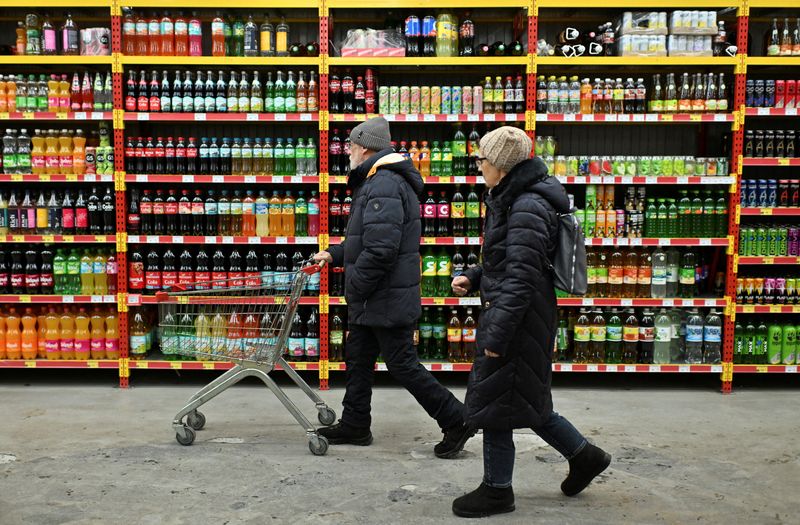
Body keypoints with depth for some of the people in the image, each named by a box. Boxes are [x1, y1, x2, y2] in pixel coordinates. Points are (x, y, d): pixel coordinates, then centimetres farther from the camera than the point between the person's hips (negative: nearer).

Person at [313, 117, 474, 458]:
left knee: (402, 365, -2)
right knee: (358, 358, 17)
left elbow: (381, 250, -29)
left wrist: (355, 288, -19)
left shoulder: (383, 186, -21)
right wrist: (334, 255, 17)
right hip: (373, 301, 11)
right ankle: (355, 426, 29)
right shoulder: (377, 183, 16)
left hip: (387, 300, -11)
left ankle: (456, 420, 9)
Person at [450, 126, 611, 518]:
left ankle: (497, 490, 19)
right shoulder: (511, 200, 11)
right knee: (521, 398, 20)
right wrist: (473, 277, 9)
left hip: (518, 319, -10)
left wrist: (496, 335, -24)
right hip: (507, 311, 10)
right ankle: (583, 455, 34)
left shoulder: (528, 209, -20)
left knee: (493, 401, 2)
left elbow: (520, 278, -25)